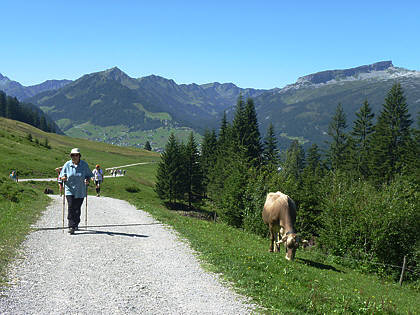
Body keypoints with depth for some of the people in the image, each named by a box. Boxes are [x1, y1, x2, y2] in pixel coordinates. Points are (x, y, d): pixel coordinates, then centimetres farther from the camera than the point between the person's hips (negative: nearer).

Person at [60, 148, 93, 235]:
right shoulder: (67, 165, 1)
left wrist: (87, 180, -14)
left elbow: (89, 175, 7)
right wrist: (64, 178, -16)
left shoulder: (84, 165, 1)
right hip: (70, 190, -1)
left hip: (80, 191, 1)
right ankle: (71, 227, -13)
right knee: (71, 207, -12)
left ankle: (76, 224, 27)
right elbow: (62, 176, 7)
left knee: (77, 208, 8)